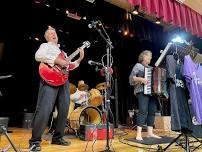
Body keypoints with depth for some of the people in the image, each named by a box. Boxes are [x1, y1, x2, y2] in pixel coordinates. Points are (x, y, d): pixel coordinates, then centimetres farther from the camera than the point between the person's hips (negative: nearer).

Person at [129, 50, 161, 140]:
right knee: (143, 111, -15)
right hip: (142, 91, -7)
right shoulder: (138, 66, 5)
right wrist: (141, 79, -19)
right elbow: (131, 78, -6)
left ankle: (150, 133, 10)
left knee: (152, 111, 2)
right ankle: (138, 134, -13)